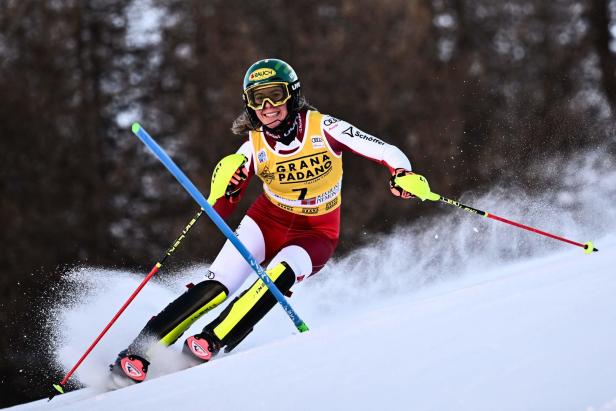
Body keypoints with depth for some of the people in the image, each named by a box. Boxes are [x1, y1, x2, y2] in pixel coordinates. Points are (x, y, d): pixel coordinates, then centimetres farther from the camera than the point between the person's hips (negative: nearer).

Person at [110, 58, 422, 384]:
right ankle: (138, 353, -14)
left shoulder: (323, 129, -18)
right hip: (268, 221, 2)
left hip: (315, 234, -1)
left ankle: (212, 342, -30)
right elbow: (221, 211, -9)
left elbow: (387, 152, -20)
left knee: (279, 275, -33)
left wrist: (403, 174, -42)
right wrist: (228, 189, -32)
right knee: (216, 286, -17)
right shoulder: (254, 147, -11)